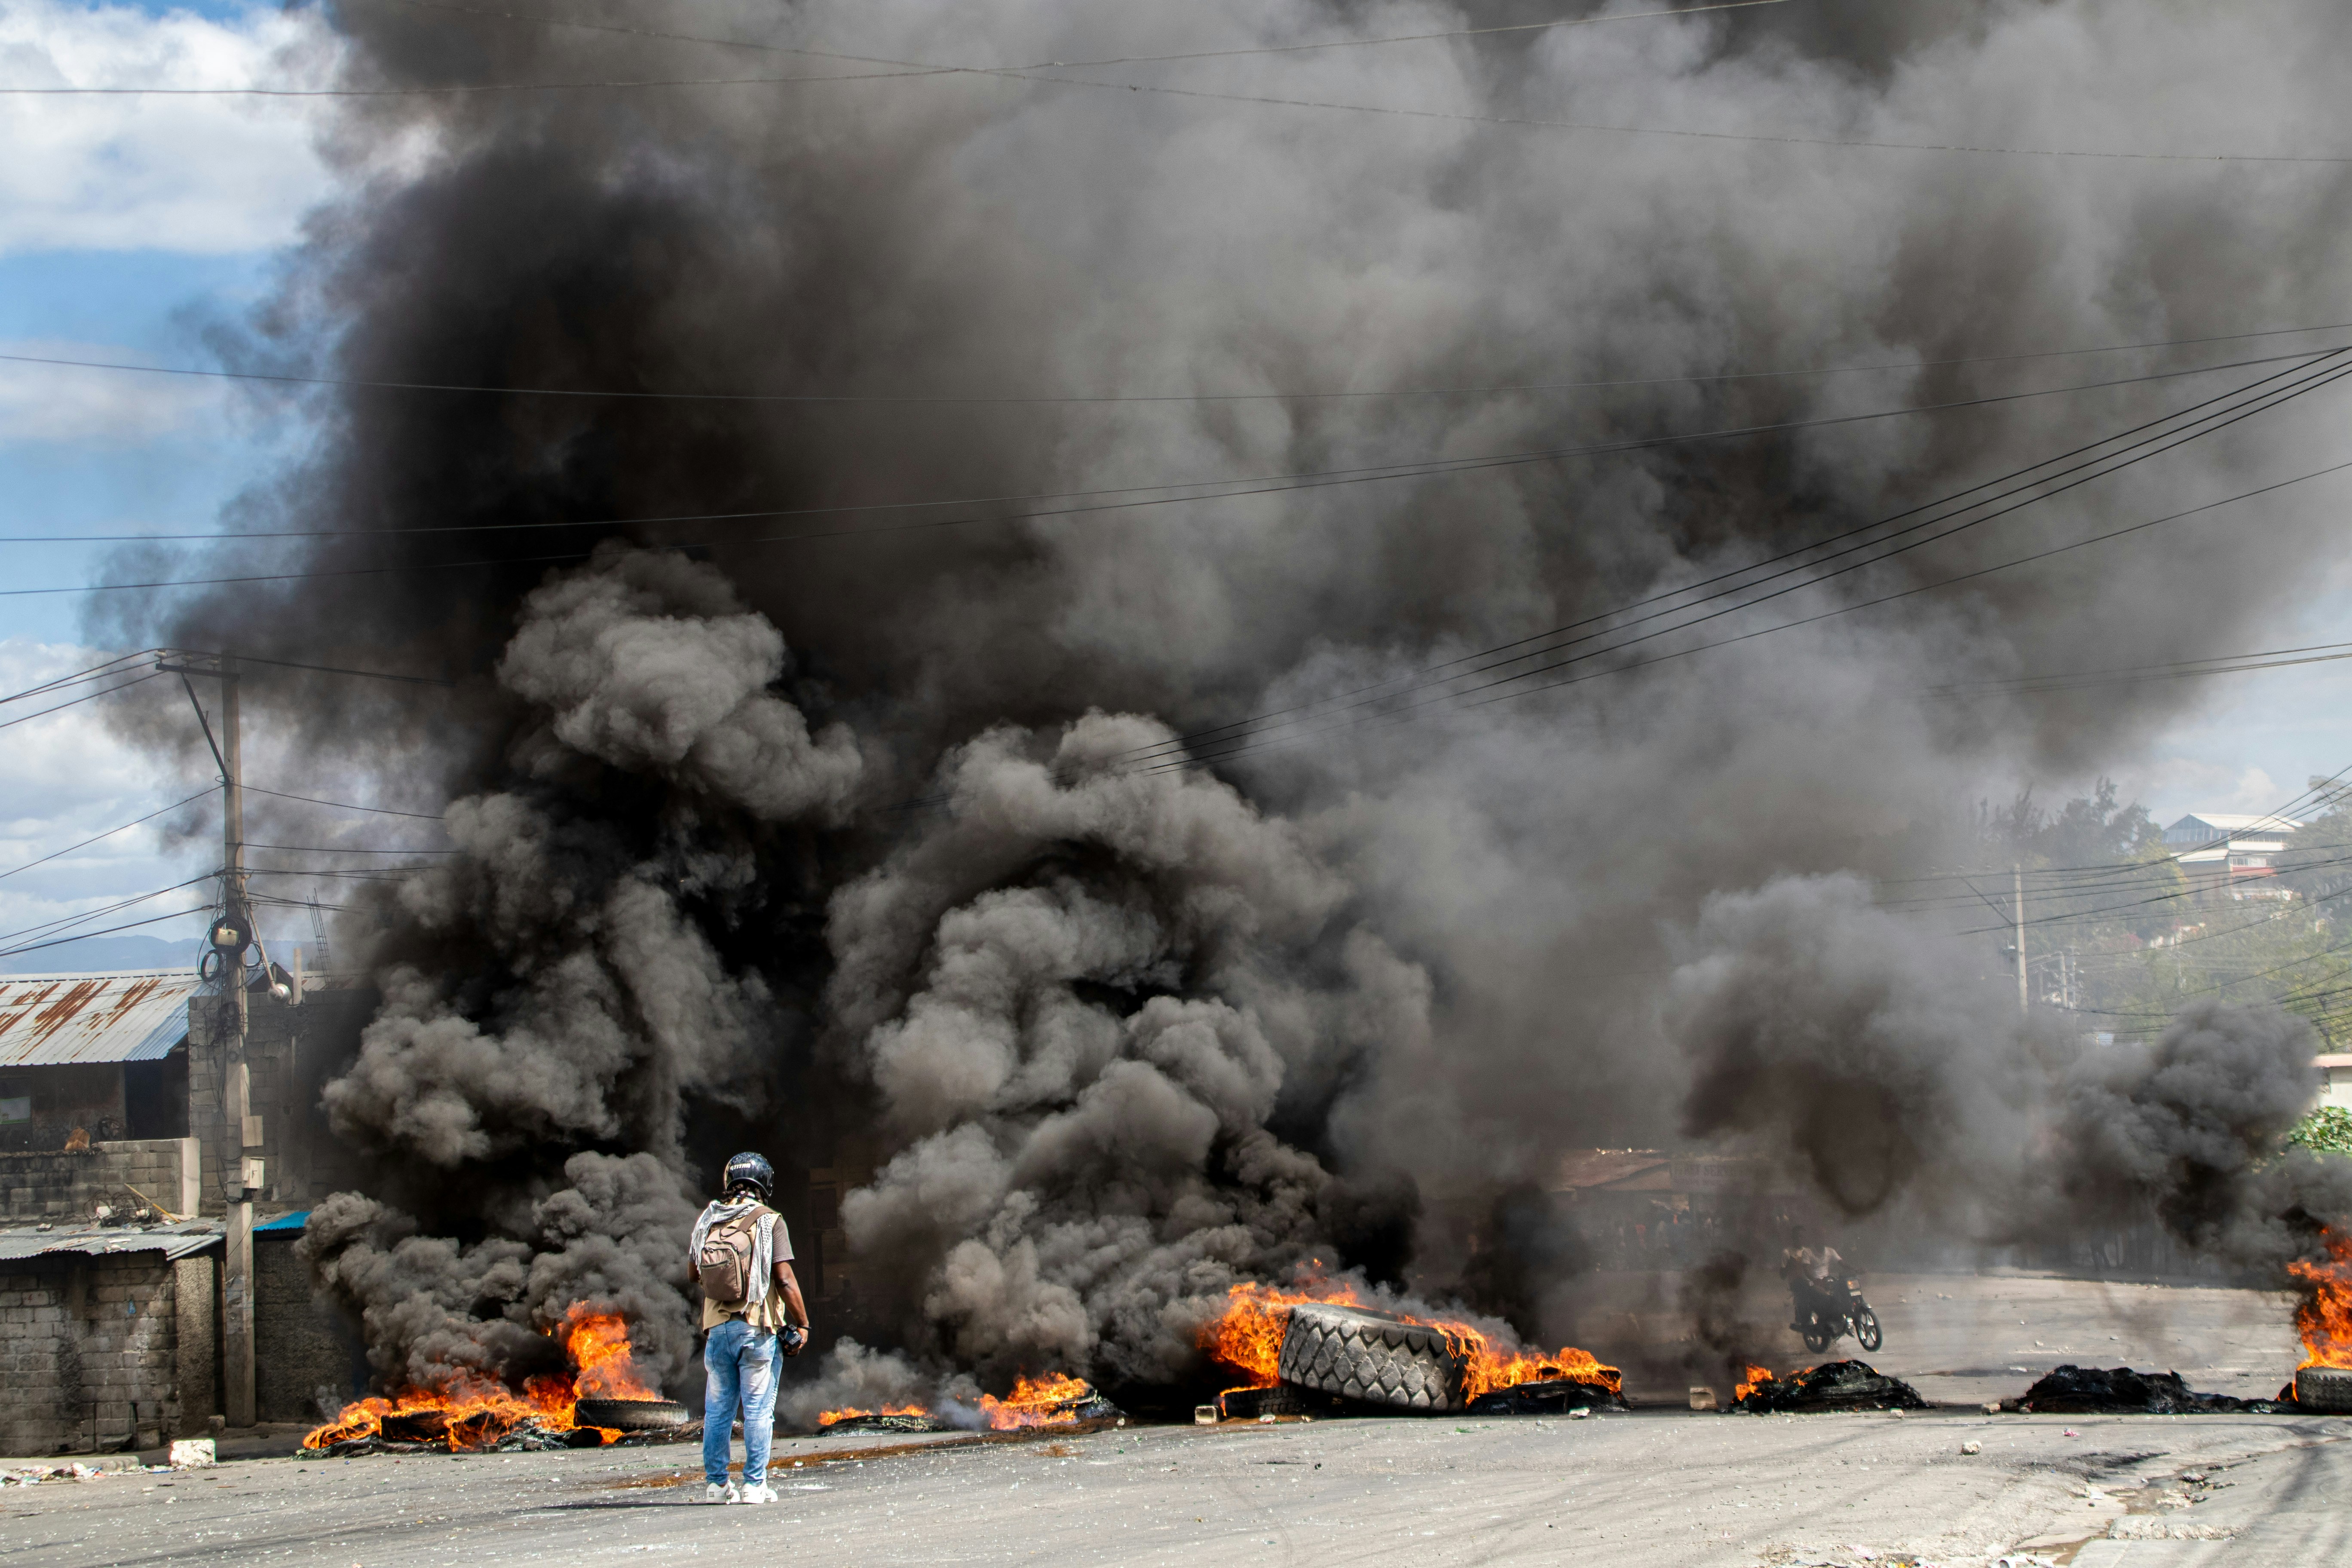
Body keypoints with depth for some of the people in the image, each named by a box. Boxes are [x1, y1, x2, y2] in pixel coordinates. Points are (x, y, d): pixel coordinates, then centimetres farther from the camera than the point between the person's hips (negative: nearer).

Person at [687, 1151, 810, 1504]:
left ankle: (715, 1483, 12)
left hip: (717, 1328, 4)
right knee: (758, 1410, 2)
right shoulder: (769, 1222, -7)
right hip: (757, 1329, -3)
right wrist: (802, 1325, -5)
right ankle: (754, 1485, 0)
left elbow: (693, 1273, 14)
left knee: (717, 1409, 11)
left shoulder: (707, 1220, 5)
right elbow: (785, 1279, -12)